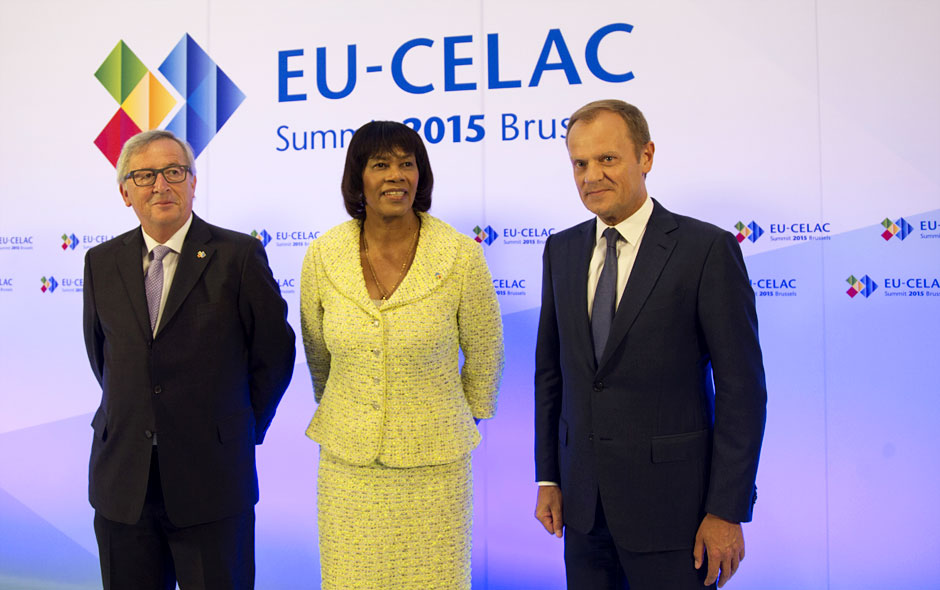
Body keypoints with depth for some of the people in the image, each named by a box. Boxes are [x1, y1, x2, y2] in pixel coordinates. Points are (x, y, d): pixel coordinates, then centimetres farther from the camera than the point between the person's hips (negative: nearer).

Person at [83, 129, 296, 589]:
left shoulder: (238, 255, -6)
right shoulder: (101, 262, 6)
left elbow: (274, 352, -1)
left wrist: (240, 432, 3)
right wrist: (129, 421, 13)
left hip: (212, 482, -3)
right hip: (122, 483, 4)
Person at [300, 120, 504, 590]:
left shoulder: (461, 257, -11)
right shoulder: (323, 256, -5)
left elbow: (484, 355, 5)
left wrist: (466, 422, 15)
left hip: (434, 464, -1)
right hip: (347, 462, 2)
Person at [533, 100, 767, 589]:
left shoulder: (707, 248, -9)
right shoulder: (561, 250, 7)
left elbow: (741, 387, -10)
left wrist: (728, 512, -12)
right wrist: (548, 478, 9)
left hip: (670, 501, -4)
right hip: (583, 502, 5)